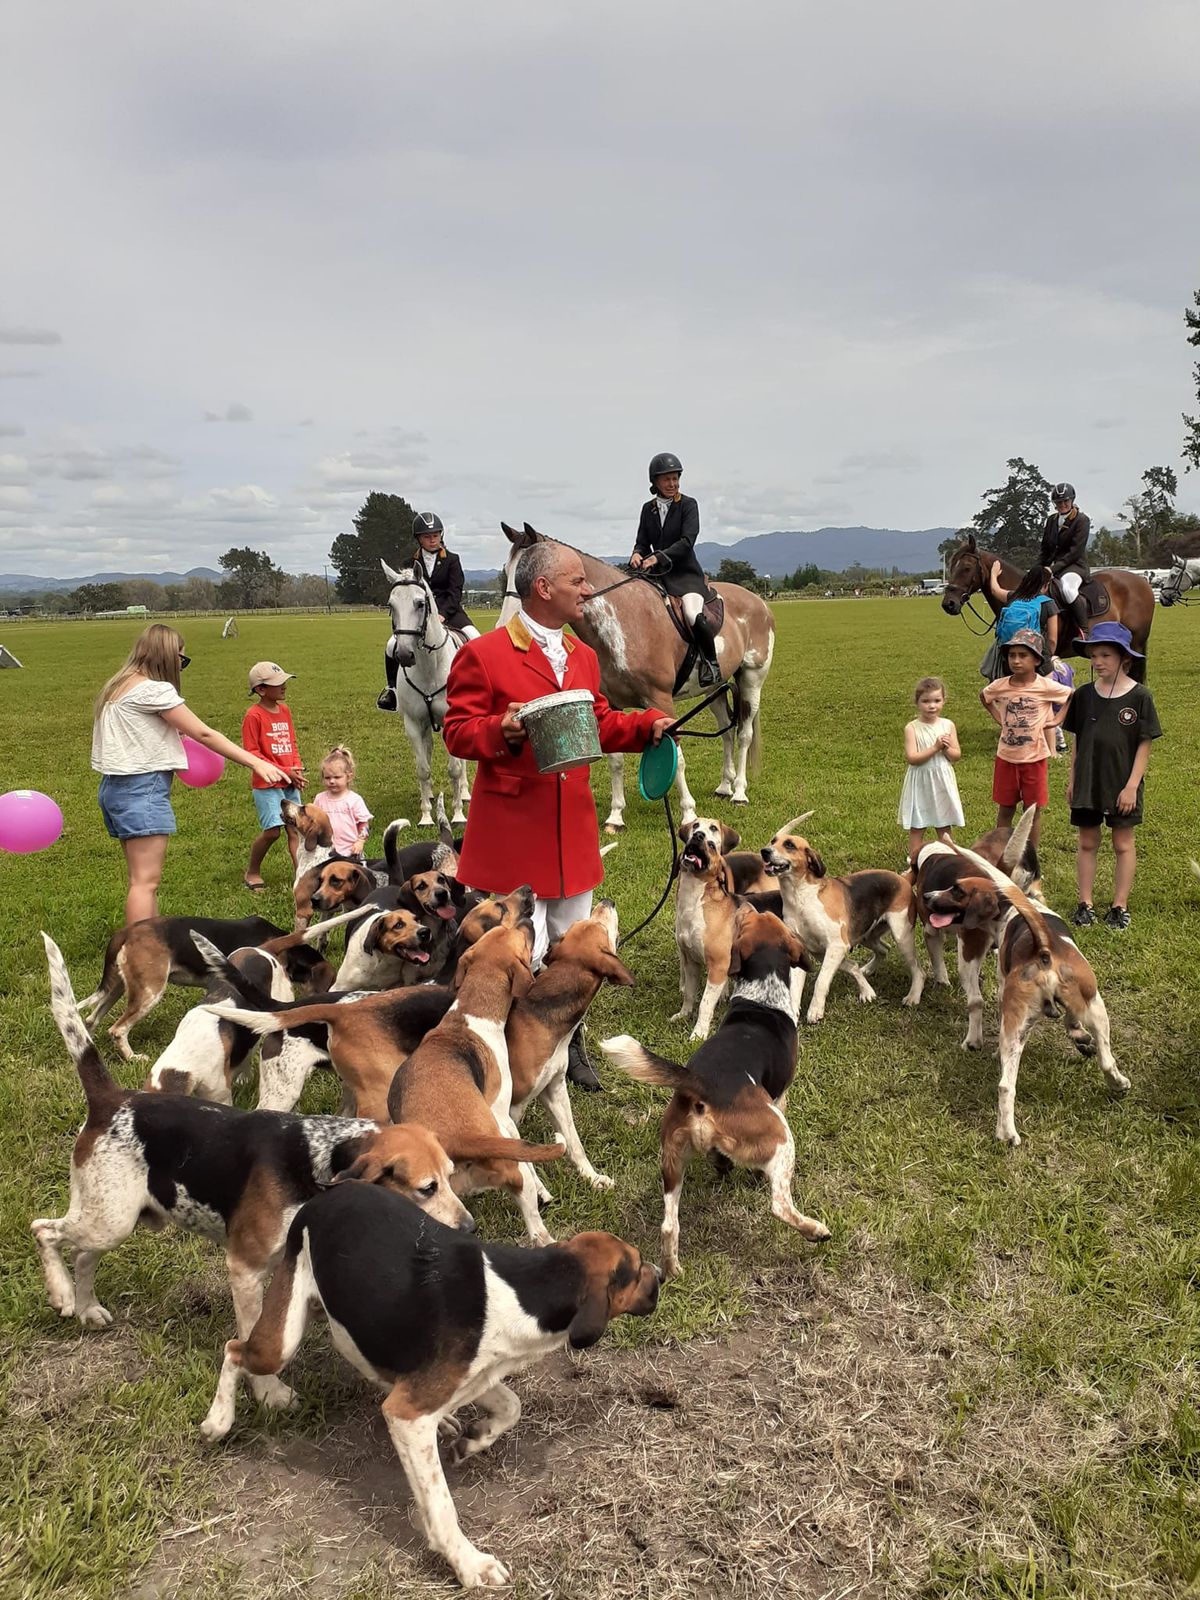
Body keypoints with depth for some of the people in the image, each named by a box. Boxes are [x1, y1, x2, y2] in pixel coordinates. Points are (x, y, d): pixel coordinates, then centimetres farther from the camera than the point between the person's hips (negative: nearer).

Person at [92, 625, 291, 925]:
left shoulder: (117, 687, 15)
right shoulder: (154, 690, -12)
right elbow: (203, 734, -13)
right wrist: (256, 763, -12)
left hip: (115, 787, 10)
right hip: (142, 789, -10)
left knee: (143, 878, 15)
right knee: (146, 882, -9)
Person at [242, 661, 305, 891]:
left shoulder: (284, 710, 10)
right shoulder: (254, 716, -11)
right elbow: (251, 752, -12)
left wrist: (297, 768, -1)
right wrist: (283, 771, -15)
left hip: (290, 783, 7)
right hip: (266, 784, -6)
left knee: (295, 828, 2)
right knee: (272, 830, -10)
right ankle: (252, 872, 12)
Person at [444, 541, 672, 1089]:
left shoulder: (583, 656, 13)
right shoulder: (483, 654, -9)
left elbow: (599, 724, 19)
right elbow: (457, 733, -9)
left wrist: (647, 725, 3)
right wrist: (503, 731, -27)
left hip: (572, 827, 7)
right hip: (513, 826, -6)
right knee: (525, 949, -6)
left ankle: (567, 1044, 31)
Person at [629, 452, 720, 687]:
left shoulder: (688, 505, -1)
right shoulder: (648, 509, 13)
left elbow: (687, 541, -13)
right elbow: (642, 542, 13)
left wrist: (658, 557, -24)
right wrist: (637, 554, -12)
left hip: (685, 573, -5)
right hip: (656, 574, 6)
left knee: (694, 615, -30)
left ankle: (711, 663, -11)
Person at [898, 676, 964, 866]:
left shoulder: (948, 725, 0)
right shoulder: (912, 728, -11)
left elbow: (957, 755, 2)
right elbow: (911, 758, -19)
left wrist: (947, 748, -18)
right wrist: (935, 748, -23)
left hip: (943, 781, 3)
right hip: (920, 782, -3)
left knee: (944, 825, 14)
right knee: (916, 827, 5)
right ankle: (914, 862, 13)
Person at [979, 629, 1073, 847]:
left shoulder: (1047, 687, -12)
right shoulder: (1000, 686, -5)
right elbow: (983, 696, 17)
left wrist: (1057, 718, -5)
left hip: (1034, 758, -2)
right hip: (1006, 757, 2)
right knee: (1005, 810, 12)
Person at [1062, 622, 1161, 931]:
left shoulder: (1139, 696, -9)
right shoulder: (1084, 695, 0)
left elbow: (1144, 744, -8)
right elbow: (1077, 740, 7)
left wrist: (1132, 785, -12)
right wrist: (1072, 779, 5)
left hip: (1122, 786, -3)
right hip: (1087, 783, 3)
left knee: (1123, 844, 9)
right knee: (1087, 843, 9)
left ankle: (1120, 906, 19)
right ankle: (1085, 903, 18)